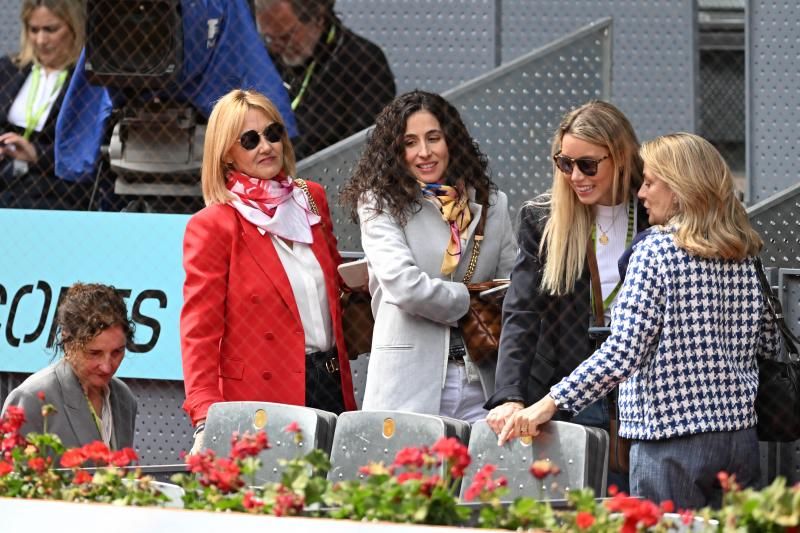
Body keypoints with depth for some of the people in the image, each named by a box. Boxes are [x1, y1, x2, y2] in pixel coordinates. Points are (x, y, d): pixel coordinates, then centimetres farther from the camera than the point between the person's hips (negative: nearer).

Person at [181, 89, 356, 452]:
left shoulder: (311, 200, 13)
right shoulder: (212, 227, -4)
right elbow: (199, 332, -8)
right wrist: (206, 419, -21)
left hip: (331, 388, 5)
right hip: (264, 399, -5)